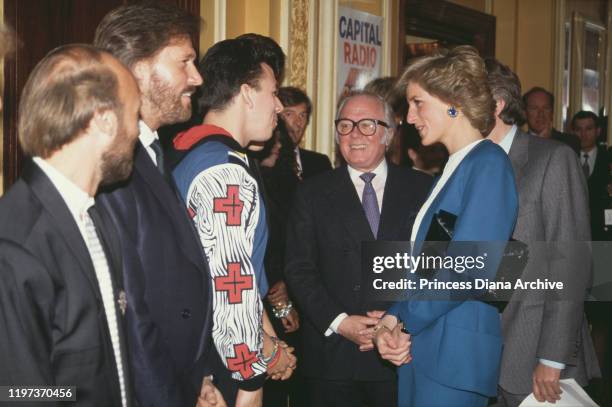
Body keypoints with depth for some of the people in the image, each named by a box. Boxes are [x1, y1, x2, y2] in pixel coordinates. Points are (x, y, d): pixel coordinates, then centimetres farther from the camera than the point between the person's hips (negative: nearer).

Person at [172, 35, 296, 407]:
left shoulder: (190, 158, 10)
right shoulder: (228, 174, -20)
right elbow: (232, 290, -23)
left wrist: (271, 341, 9)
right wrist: (271, 353, -9)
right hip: (227, 373, -9)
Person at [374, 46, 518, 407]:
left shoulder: (488, 164, -12)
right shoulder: (453, 168, 16)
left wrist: (401, 319, -10)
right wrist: (395, 317, 0)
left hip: (455, 353, -8)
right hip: (422, 348, 8)